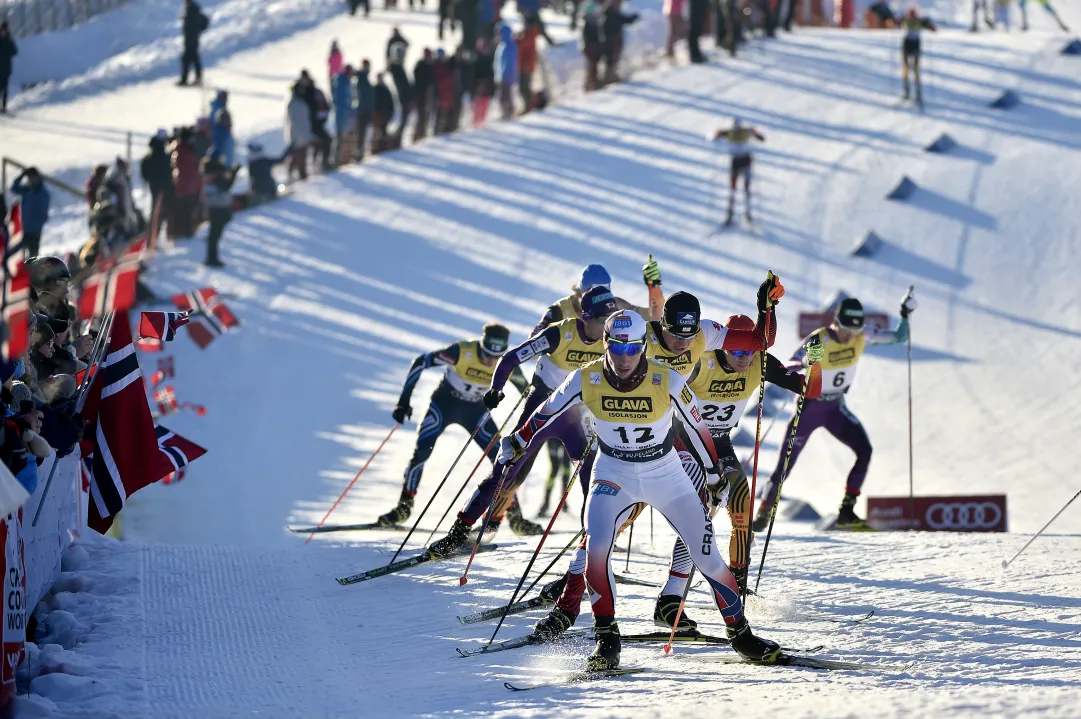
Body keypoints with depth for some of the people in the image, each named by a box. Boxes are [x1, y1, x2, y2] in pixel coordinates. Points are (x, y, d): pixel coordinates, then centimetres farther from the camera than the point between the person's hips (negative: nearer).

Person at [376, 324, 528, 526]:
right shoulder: (462, 351, -30)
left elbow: (527, 391, -2)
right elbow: (420, 363, -22)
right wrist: (404, 402, -23)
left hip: (475, 411, 2)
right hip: (445, 403, -2)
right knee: (421, 452, -15)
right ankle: (405, 504, 0)